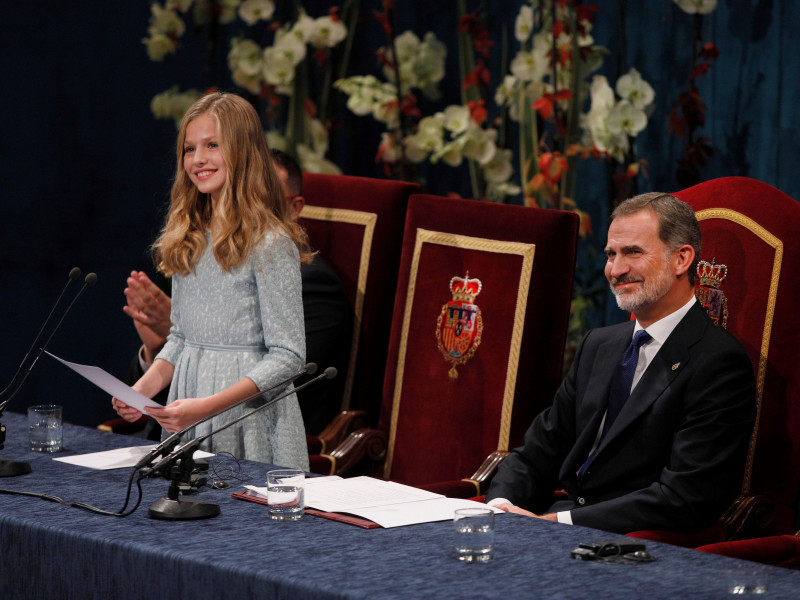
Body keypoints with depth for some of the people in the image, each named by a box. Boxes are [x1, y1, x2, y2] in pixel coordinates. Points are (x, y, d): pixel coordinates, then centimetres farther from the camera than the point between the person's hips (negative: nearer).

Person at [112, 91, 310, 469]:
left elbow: (288, 357, -15)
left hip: (250, 423, -6)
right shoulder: (188, 239, 9)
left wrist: (207, 406, -24)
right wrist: (145, 388, -3)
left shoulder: (269, 243, -13)